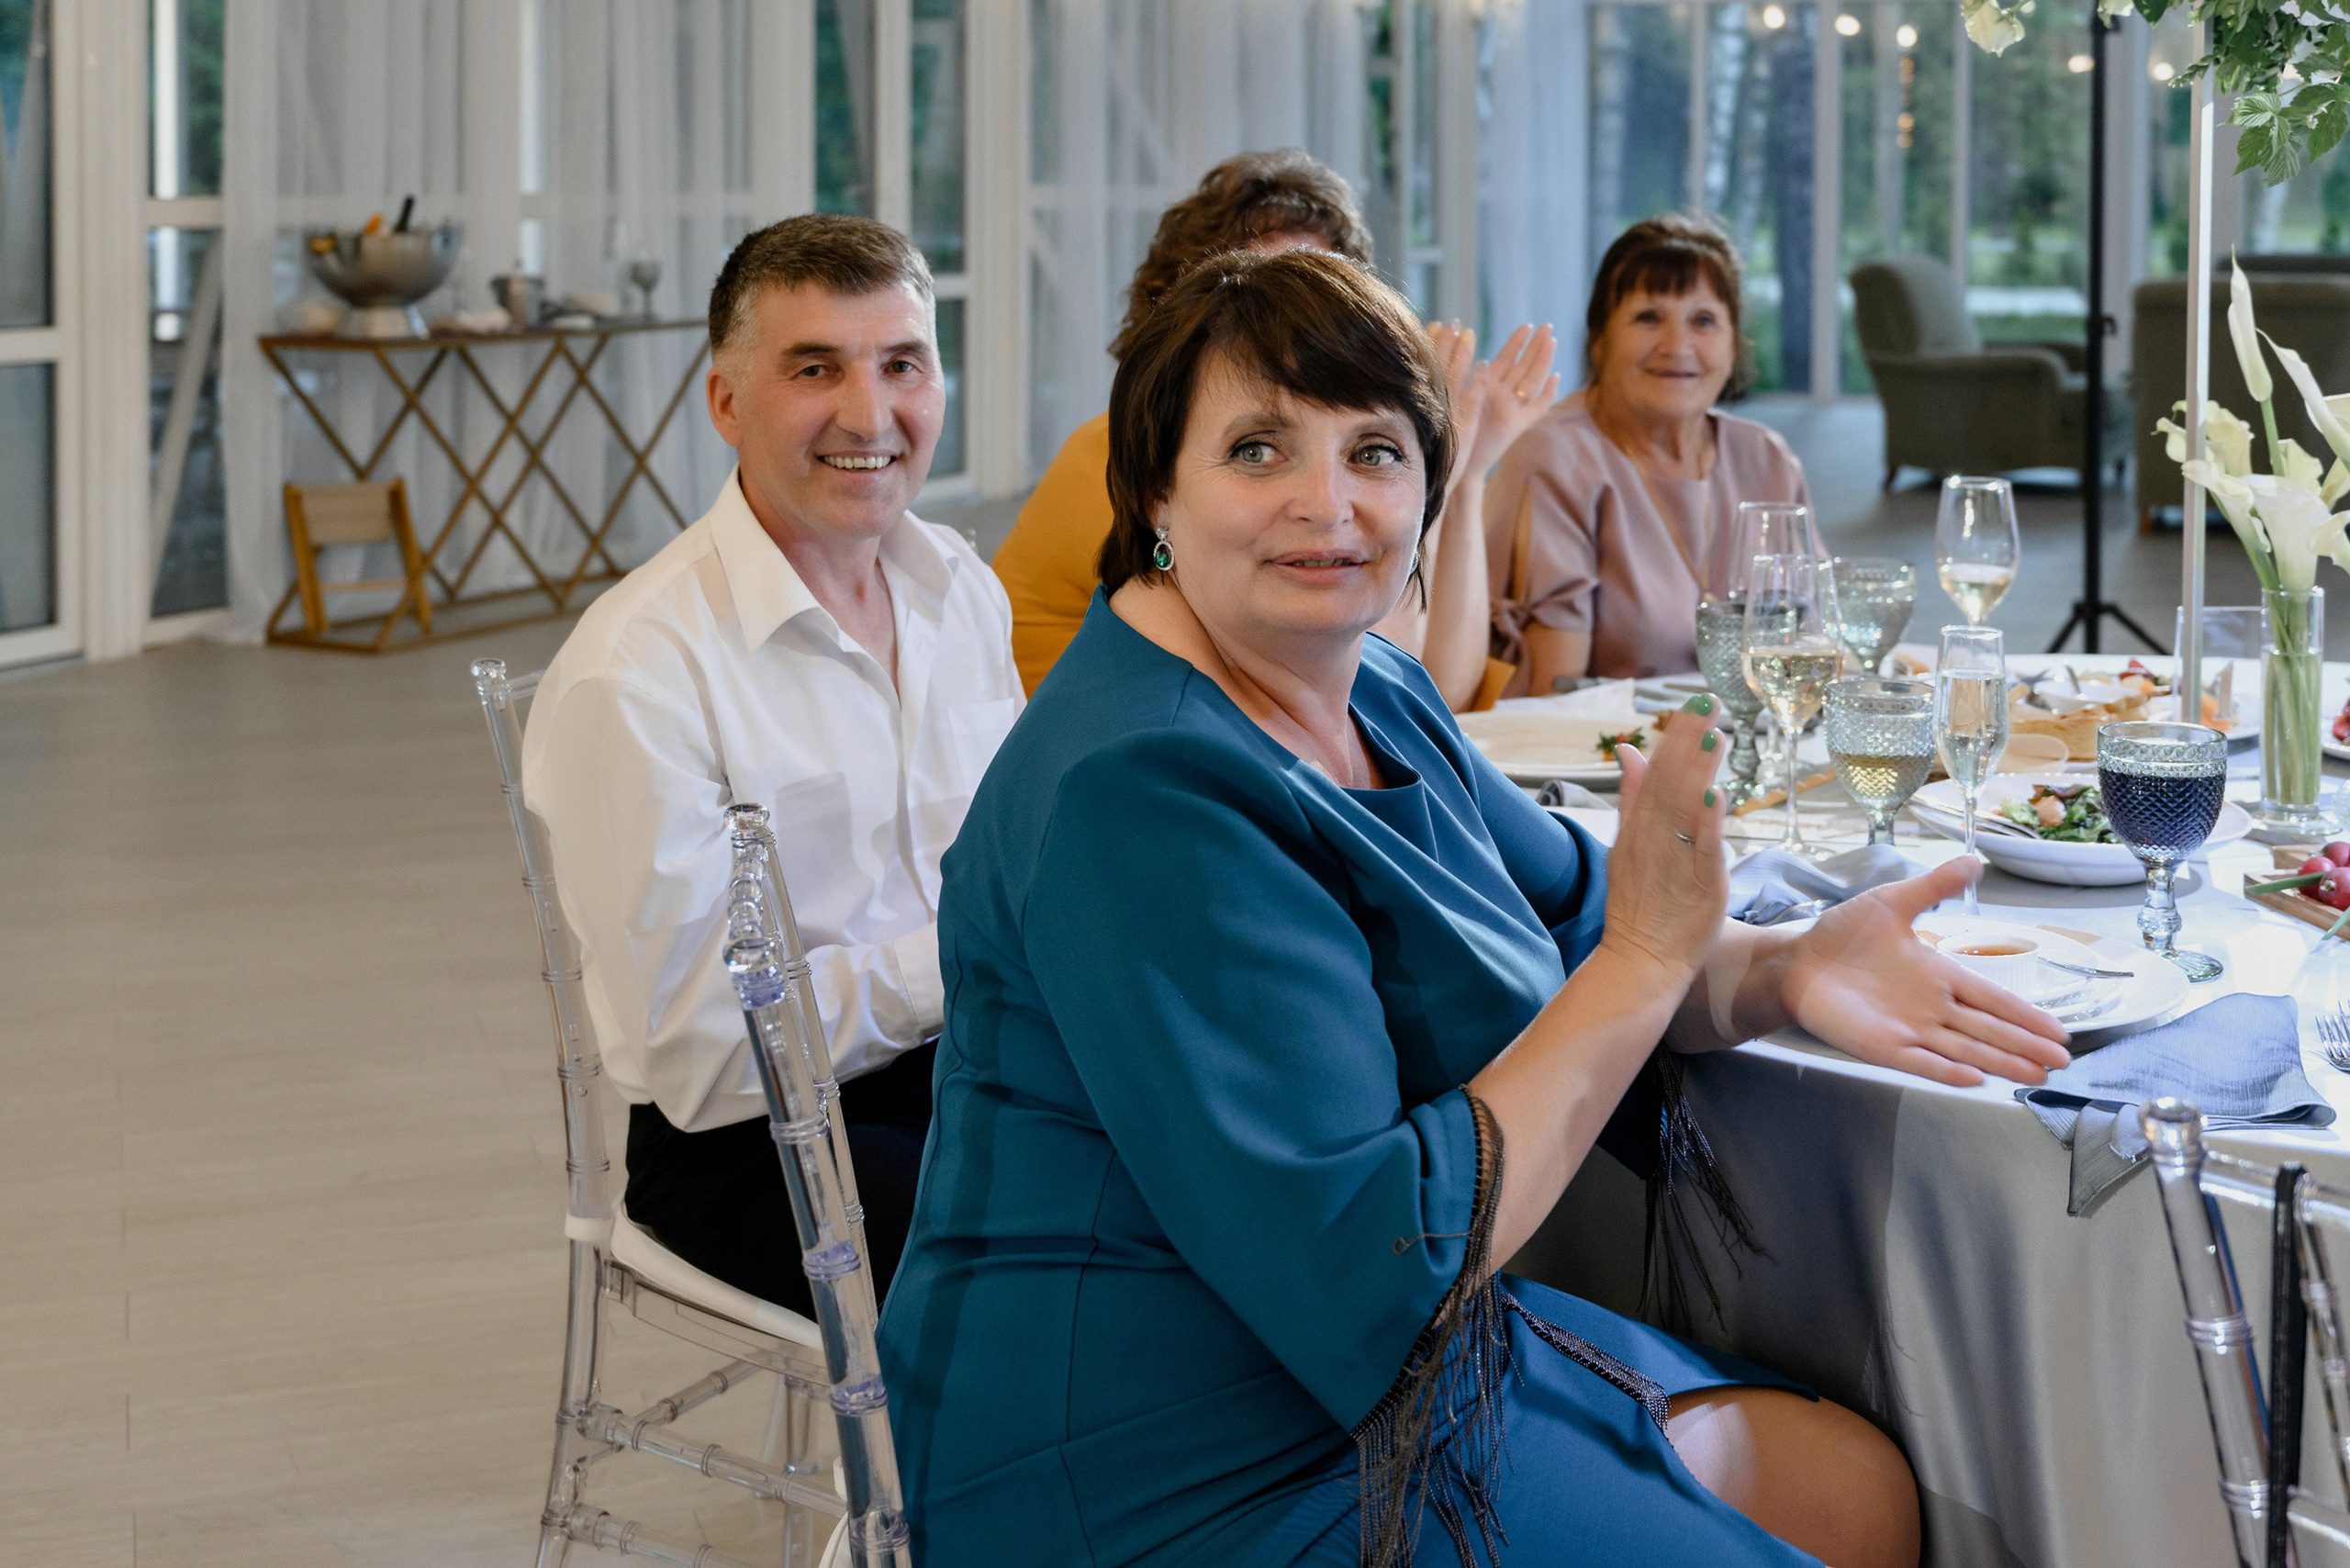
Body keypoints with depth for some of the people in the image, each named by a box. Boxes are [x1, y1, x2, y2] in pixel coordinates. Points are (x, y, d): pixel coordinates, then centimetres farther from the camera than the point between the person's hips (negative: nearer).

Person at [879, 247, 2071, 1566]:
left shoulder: (1369, 691, 5)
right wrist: (1646, 957, -23)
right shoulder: (1139, 794, -26)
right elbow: (1359, 1270, -28)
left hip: (1406, 1348, 10)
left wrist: (1782, 970, -7)